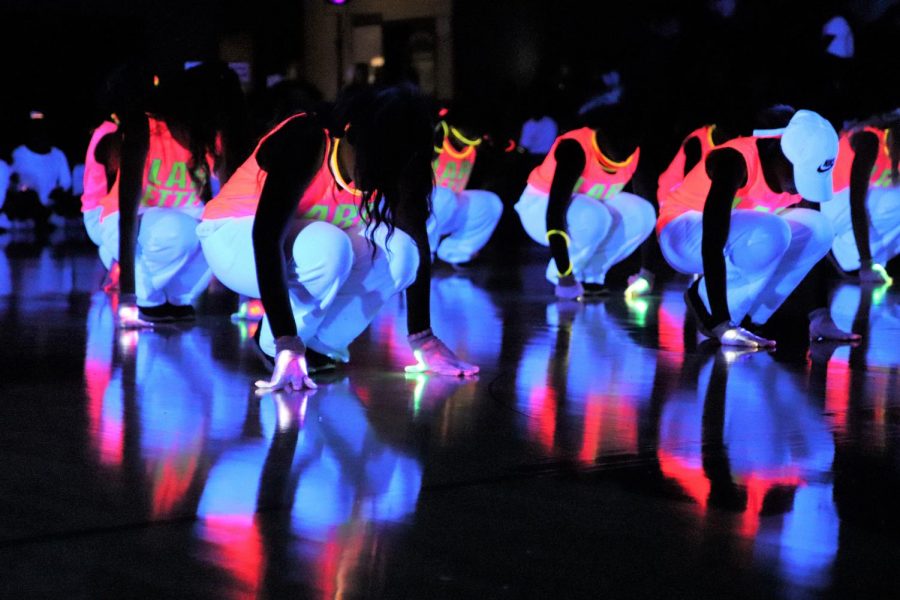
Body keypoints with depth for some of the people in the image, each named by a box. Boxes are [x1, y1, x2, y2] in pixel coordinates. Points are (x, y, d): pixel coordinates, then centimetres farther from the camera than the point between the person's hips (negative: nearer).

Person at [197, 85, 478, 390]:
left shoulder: (390, 165, -16)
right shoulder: (305, 143, -31)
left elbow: (417, 242, -14)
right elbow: (266, 238, -38)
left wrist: (424, 341, -20)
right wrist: (287, 344, -45)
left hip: (311, 241, 5)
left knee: (399, 252, -24)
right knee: (328, 247, -37)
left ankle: (320, 342, -10)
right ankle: (273, 346, -15)